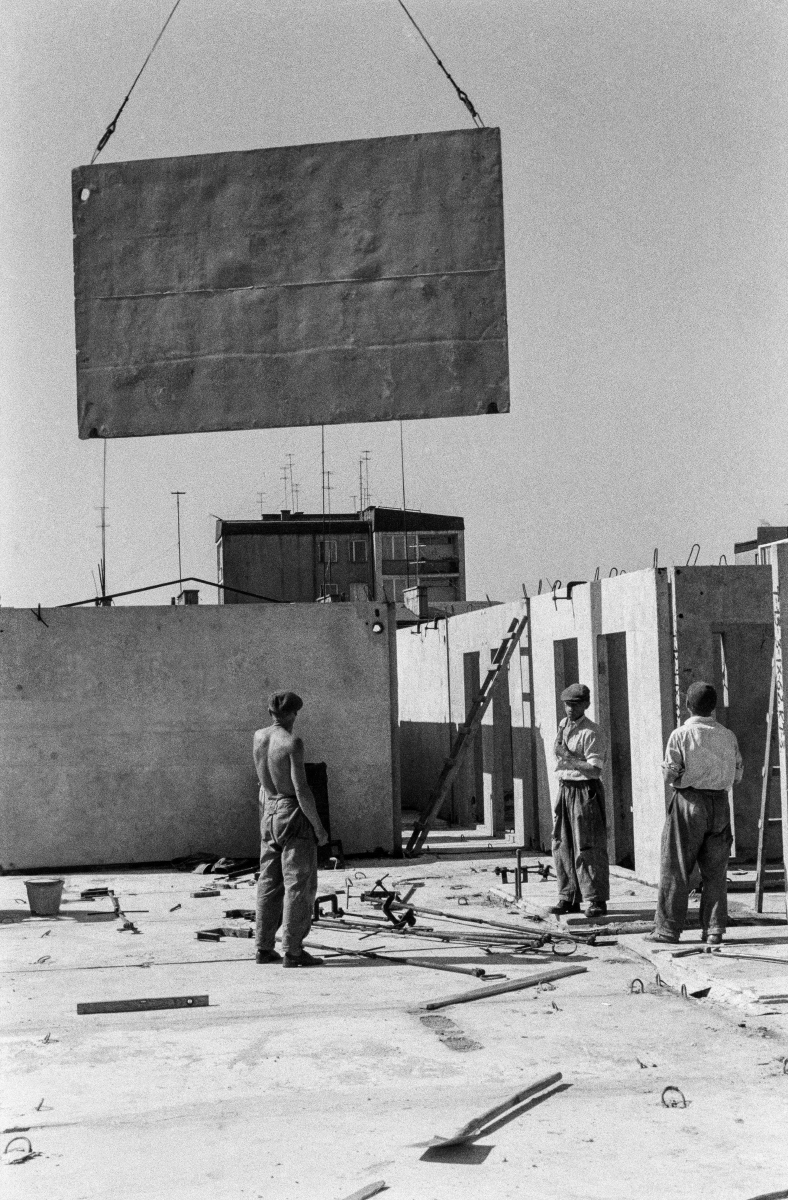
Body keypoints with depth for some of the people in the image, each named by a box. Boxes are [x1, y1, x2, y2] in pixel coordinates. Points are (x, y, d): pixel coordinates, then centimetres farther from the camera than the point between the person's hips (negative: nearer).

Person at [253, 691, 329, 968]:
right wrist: (319, 828, -13)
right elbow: (302, 790, -18)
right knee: (299, 885, -3)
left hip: (268, 814, 7)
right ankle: (293, 950, -4)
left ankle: (264, 947, 15)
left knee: (269, 883, 13)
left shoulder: (258, 737, 4)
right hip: (294, 814, -7)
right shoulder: (292, 743, -16)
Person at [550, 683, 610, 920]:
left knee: (588, 848, -6)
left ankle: (596, 901, 1)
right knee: (562, 846, 10)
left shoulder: (591, 732, -14)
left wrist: (569, 757, -22)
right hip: (565, 789, 8)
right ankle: (569, 898, 18)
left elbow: (595, 769, -20)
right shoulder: (563, 725, 11)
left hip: (585, 791, -8)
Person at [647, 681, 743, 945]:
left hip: (689, 801, -4)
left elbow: (669, 775, -12)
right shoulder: (728, 736, 3)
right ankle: (714, 929, 9)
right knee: (715, 871, 10)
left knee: (675, 869, 3)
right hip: (720, 802, 4)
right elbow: (738, 773, 8)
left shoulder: (680, 735, -10)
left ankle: (669, 928, 5)